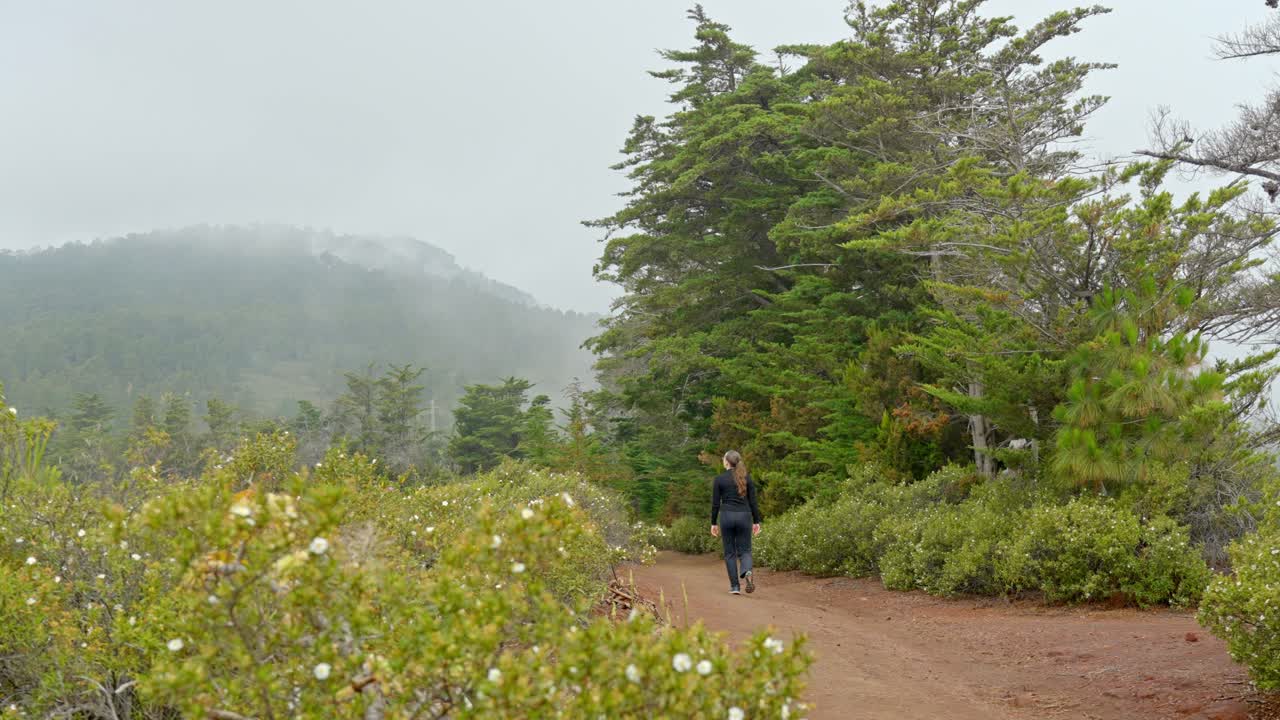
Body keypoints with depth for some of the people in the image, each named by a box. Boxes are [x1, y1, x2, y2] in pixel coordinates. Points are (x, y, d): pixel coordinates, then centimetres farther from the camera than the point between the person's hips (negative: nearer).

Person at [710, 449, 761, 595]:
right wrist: (756, 522, 7)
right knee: (744, 551, 8)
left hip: (726, 516, -1)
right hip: (744, 516, 1)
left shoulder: (719, 479, -3)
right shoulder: (747, 477, 3)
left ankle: (735, 586, 7)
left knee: (730, 553, 10)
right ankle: (747, 572, -24)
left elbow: (715, 504, -2)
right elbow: (753, 502, 2)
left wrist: (713, 523, 5)